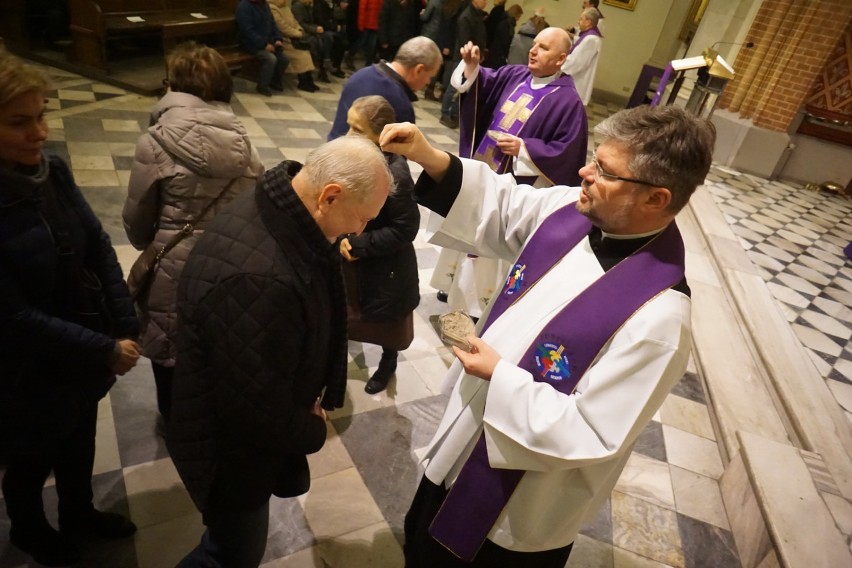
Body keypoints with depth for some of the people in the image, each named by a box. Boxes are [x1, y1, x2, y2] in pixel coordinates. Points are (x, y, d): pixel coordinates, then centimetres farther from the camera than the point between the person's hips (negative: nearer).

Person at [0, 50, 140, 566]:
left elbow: (99, 249, -4)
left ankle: (80, 514, 55)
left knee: (79, 445, 27)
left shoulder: (53, 172, -9)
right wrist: (106, 350, -22)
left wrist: (126, 329, -11)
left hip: (83, 357, 5)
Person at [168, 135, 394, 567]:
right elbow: (258, 406, -32)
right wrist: (314, 433, -12)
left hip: (246, 424, 8)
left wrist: (309, 402, -1)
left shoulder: (277, 212, -9)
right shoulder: (257, 279, -42)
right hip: (230, 447, -8)